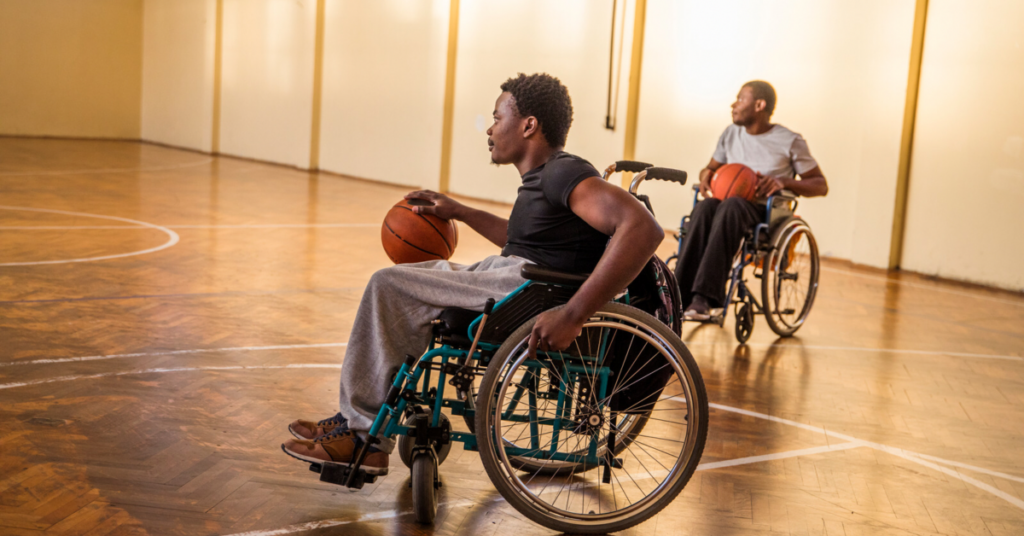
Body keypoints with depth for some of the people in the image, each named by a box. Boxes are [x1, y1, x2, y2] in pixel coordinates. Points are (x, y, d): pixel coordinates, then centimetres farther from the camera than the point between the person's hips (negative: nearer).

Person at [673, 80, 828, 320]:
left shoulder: (790, 142, 2)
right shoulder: (731, 134, 17)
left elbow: (821, 185, 5)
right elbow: (711, 168, 30)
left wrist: (784, 181, -14)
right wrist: (706, 176, 3)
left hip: (767, 212, -4)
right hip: (729, 204, 4)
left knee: (731, 206, -39)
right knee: (704, 208, -34)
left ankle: (704, 298, -50)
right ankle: (681, 295, -44)